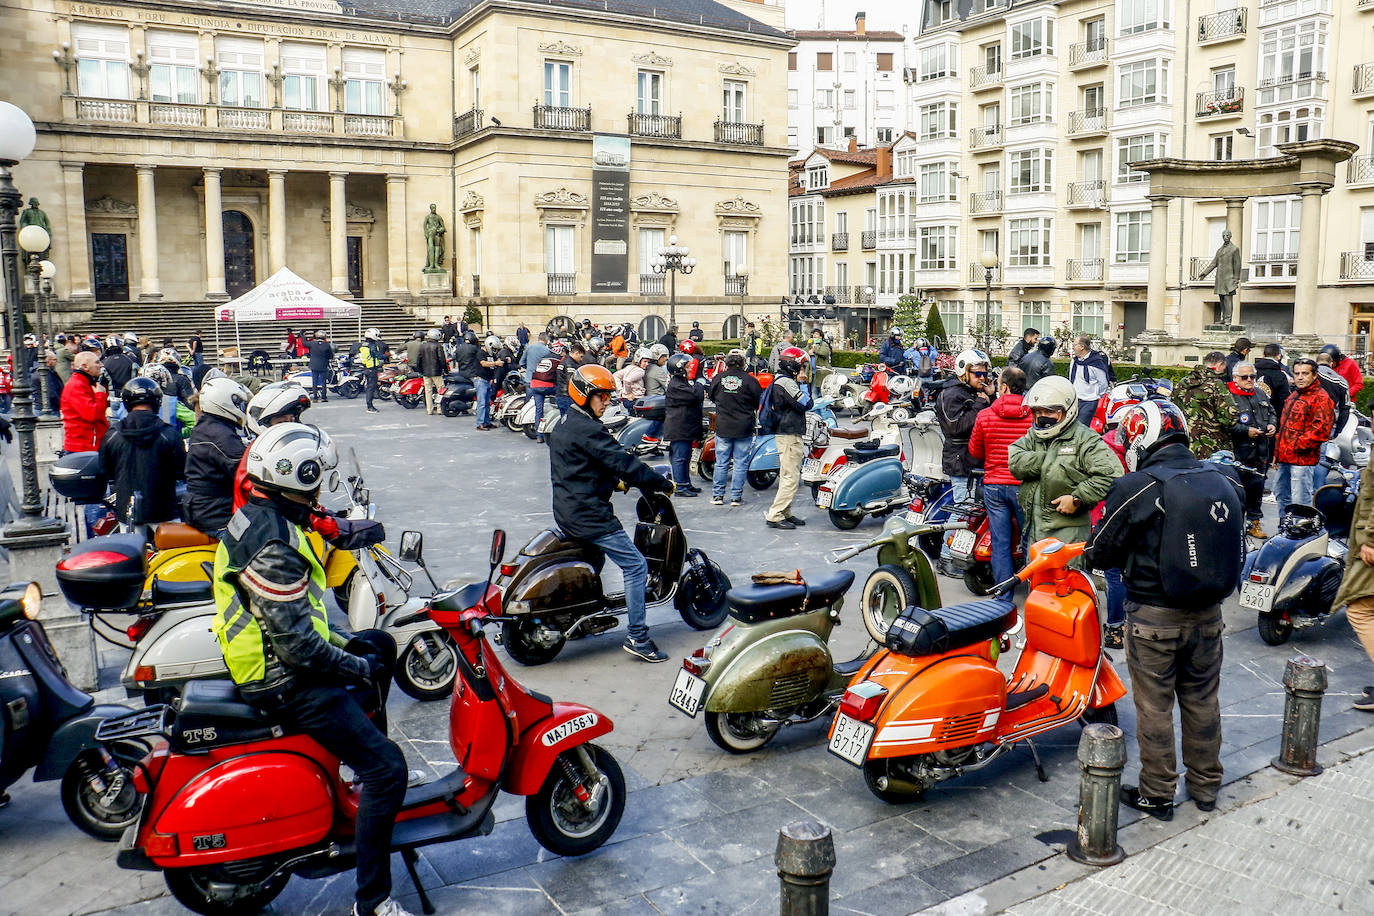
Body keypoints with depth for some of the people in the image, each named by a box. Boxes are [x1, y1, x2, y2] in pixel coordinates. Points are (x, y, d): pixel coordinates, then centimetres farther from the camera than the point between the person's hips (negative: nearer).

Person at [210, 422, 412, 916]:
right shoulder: (275, 546, -26)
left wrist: (339, 643, 14)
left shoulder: (256, 516, 6)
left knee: (380, 644, 27)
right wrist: (357, 668, -13)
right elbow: (298, 644, -27)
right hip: (284, 681, -10)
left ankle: (363, 761, 30)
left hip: (270, 653, 10)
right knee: (387, 769, -13)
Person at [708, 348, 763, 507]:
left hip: (722, 428, 2)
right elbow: (760, 402, 0)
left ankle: (717, 495, 12)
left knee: (721, 463, 10)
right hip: (744, 428, -2)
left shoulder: (718, 379, -2)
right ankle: (736, 497, 6)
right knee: (740, 463, 5)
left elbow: (711, 397, 15)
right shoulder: (749, 380, -9)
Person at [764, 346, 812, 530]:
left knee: (787, 477, 15)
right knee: (791, 478, -11)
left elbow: (802, 404, 22)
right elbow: (805, 404, -18)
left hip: (785, 434, 11)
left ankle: (785, 513, 21)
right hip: (789, 435, -11)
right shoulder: (785, 382, -15)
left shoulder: (780, 380, 18)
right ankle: (775, 516, -11)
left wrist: (802, 383, 11)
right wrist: (803, 383, -6)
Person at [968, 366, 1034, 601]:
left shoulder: (984, 416, -6)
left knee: (1000, 543, 7)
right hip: (1024, 485, -1)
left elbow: (974, 451, 5)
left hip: (994, 485, 1)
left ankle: (1004, 597, 11)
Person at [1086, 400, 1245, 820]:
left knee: (1154, 706, 7)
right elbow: (1235, 548, 10)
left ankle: (1157, 794, 18)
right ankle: (1206, 785, 32)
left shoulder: (1137, 488, -17)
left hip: (1155, 615, -5)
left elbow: (1101, 552, -10)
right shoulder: (1224, 481, 1)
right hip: (1209, 612, 6)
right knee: (1202, 699, 19)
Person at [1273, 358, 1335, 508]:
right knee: (1281, 496, 19)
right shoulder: (1294, 395, 20)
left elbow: (1320, 430, -20)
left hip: (1302, 460, -9)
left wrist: (1297, 445, -17)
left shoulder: (1321, 398, -9)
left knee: (1300, 502, -10)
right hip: (1284, 458, 9)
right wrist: (1277, 453, 22)